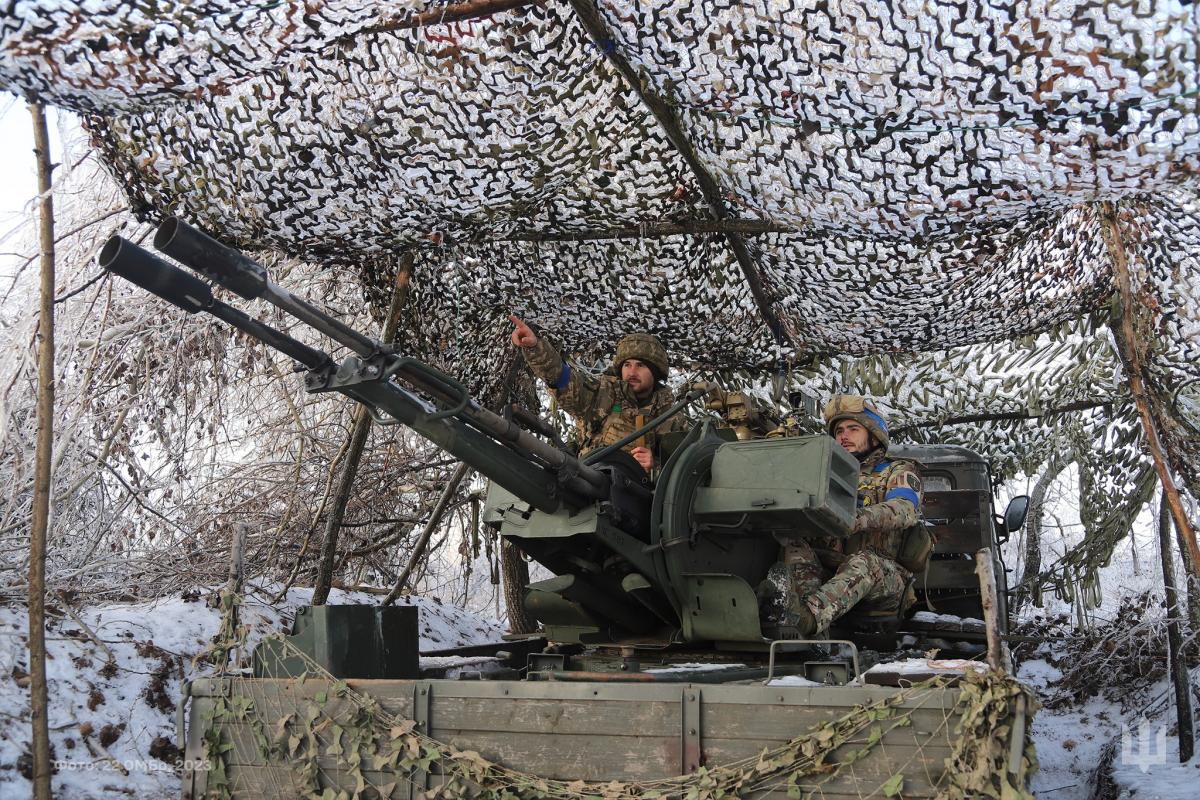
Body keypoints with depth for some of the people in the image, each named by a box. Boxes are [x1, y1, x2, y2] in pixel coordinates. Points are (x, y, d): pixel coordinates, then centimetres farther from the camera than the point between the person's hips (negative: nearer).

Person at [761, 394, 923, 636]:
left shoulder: (898, 471, 14)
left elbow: (904, 509, -10)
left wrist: (859, 519, -30)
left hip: (885, 575, -4)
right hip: (829, 568, 4)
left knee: (862, 562, -37)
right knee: (795, 541, -21)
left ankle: (810, 616, -63)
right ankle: (808, 597, -51)